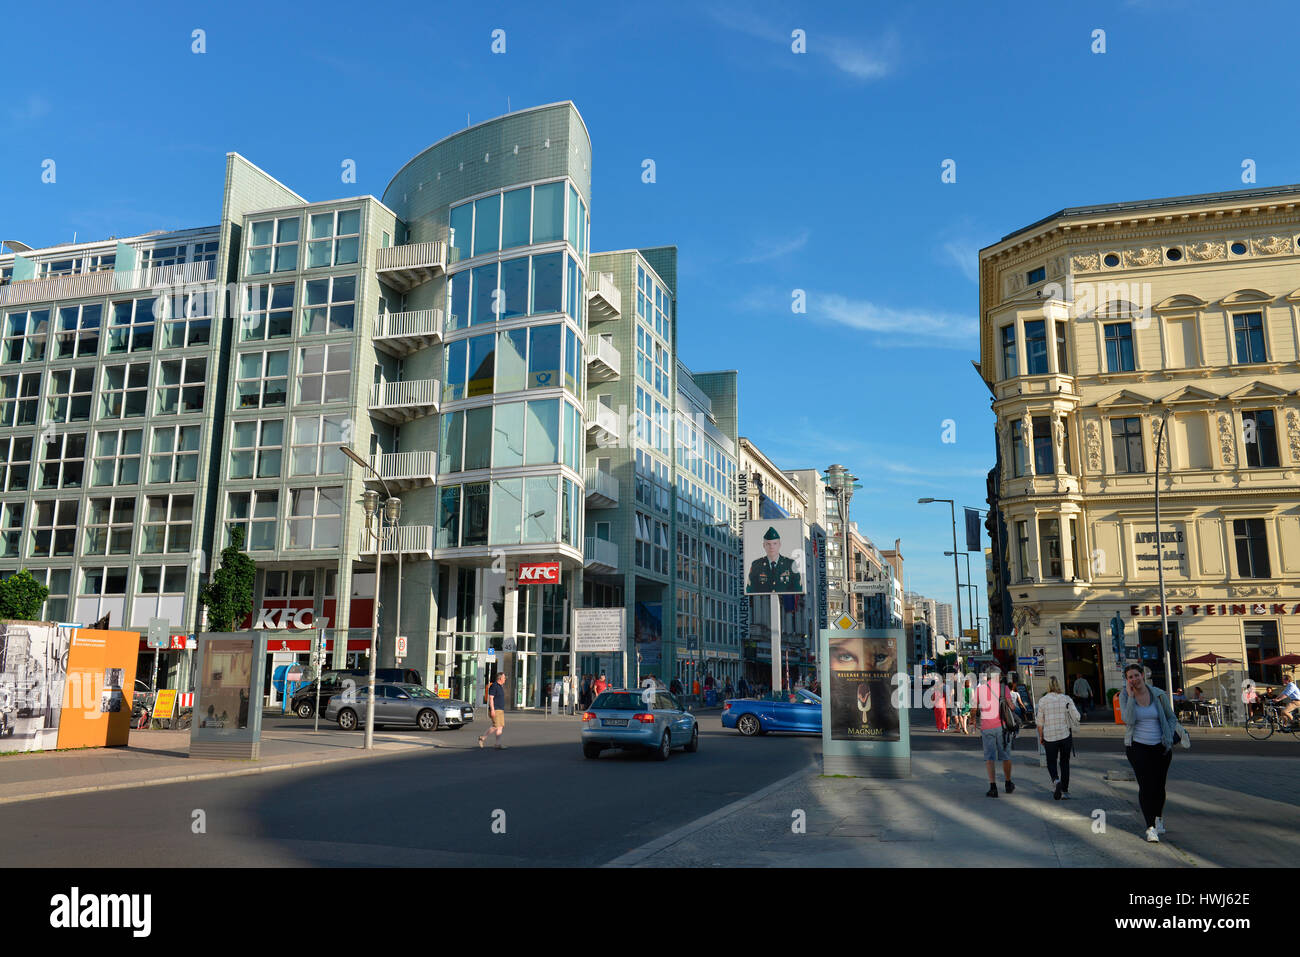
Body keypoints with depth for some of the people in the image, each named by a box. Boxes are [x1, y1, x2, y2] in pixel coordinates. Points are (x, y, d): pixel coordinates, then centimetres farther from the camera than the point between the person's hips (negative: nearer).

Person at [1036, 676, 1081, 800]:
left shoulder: (1043, 700, -5)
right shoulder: (1066, 699, -3)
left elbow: (1040, 722, -3)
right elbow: (1076, 716, -7)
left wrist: (1040, 736, 8)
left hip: (1049, 736, -1)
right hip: (1065, 735, 1)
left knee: (1051, 762, 12)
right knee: (1065, 762, 13)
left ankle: (1056, 780, -17)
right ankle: (1065, 791, 13)